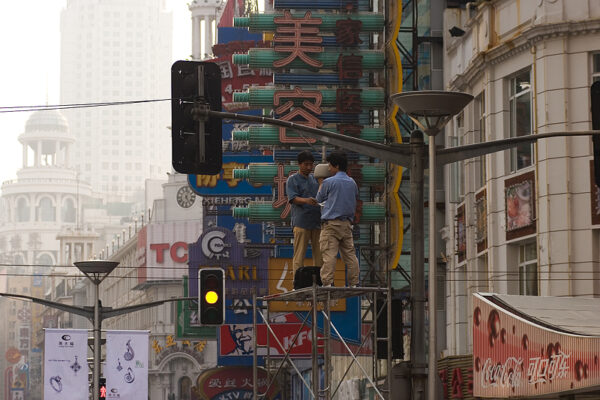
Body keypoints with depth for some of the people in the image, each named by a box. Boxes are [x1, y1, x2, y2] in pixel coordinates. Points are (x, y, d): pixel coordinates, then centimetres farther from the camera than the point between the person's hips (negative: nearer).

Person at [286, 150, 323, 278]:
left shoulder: (315, 178, 19)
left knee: (319, 254, 4)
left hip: (317, 221, 5)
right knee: (299, 255, -6)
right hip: (301, 222, -5)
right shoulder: (292, 180, 2)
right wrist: (306, 200, -30)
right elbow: (293, 198, -11)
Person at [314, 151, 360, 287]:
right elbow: (356, 199, 27)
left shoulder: (329, 182, -7)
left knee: (329, 254, -11)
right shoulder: (352, 183, 11)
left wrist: (320, 184, 22)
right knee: (349, 254, 8)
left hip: (331, 223, -6)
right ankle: (354, 283, 8)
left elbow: (319, 199, 8)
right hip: (347, 223, 6)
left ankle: (327, 283, -18)